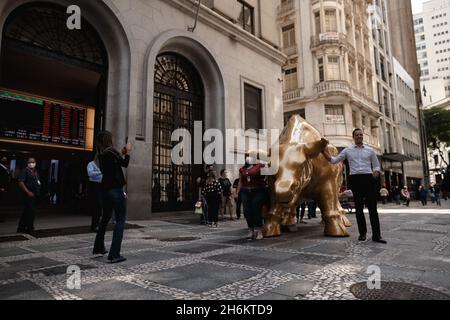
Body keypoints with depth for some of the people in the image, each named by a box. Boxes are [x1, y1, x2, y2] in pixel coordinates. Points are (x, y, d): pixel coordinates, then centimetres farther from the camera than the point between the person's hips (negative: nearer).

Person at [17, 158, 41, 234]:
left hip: (34, 195, 9)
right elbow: (20, 182, -16)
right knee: (31, 211, -8)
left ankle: (21, 229, 23)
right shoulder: (25, 171, -8)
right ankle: (29, 229, 3)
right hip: (29, 194, -9)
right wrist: (28, 192, -20)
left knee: (27, 212, 14)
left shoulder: (35, 172, 17)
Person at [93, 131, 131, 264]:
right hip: (115, 189, -9)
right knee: (120, 220, -4)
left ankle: (98, 248, 36)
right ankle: (114, 254, -8)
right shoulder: (111, 152, -15)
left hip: (105, 189, 9)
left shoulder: (102, 154, 9)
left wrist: (122, 154, 17)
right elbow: (125, 164, -7)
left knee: (105, 217, 23)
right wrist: (127, 152, 6)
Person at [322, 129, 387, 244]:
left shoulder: (370, 150, 12)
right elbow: (334, 160, 7)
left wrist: (376, 173, -7)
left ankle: (376, 235, 4)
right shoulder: (348, 150, 10)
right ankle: (362, 233, 17)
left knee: (372, 207, -1)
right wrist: (324, 152, -5)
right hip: (355, 179, 0)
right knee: (359, 207, 6)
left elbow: (376, 166, 14)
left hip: (368, 178, 0)